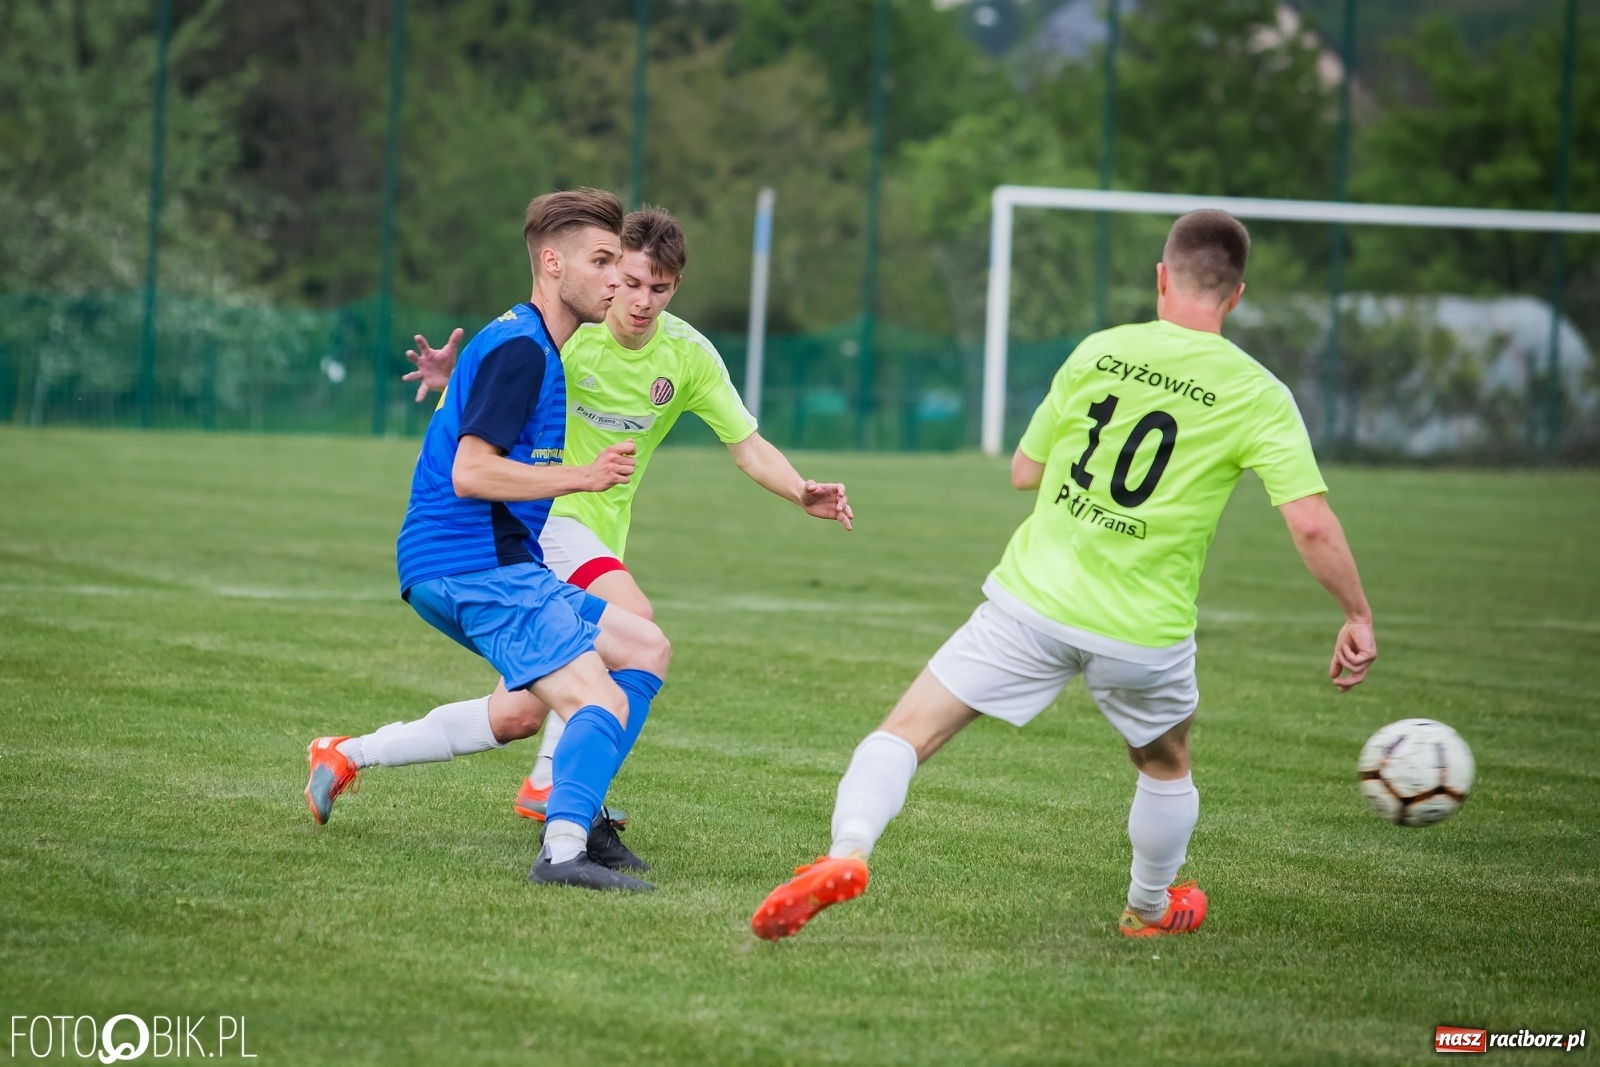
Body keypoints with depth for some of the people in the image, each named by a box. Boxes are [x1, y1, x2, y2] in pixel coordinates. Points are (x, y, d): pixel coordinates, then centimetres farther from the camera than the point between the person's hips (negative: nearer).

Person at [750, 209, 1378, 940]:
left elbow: (1024, 471, 11)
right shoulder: (1256, 395, -5)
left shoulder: (1098, 353, 2)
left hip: (1034, 600, 0)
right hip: (1145, 632, 0)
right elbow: (1311, 524, -13)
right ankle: (1151, 908, 47)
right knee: (1166, 766, 30)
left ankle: (847, 851, -24)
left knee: (907, 732, 0)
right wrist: (1358, 619, -1)